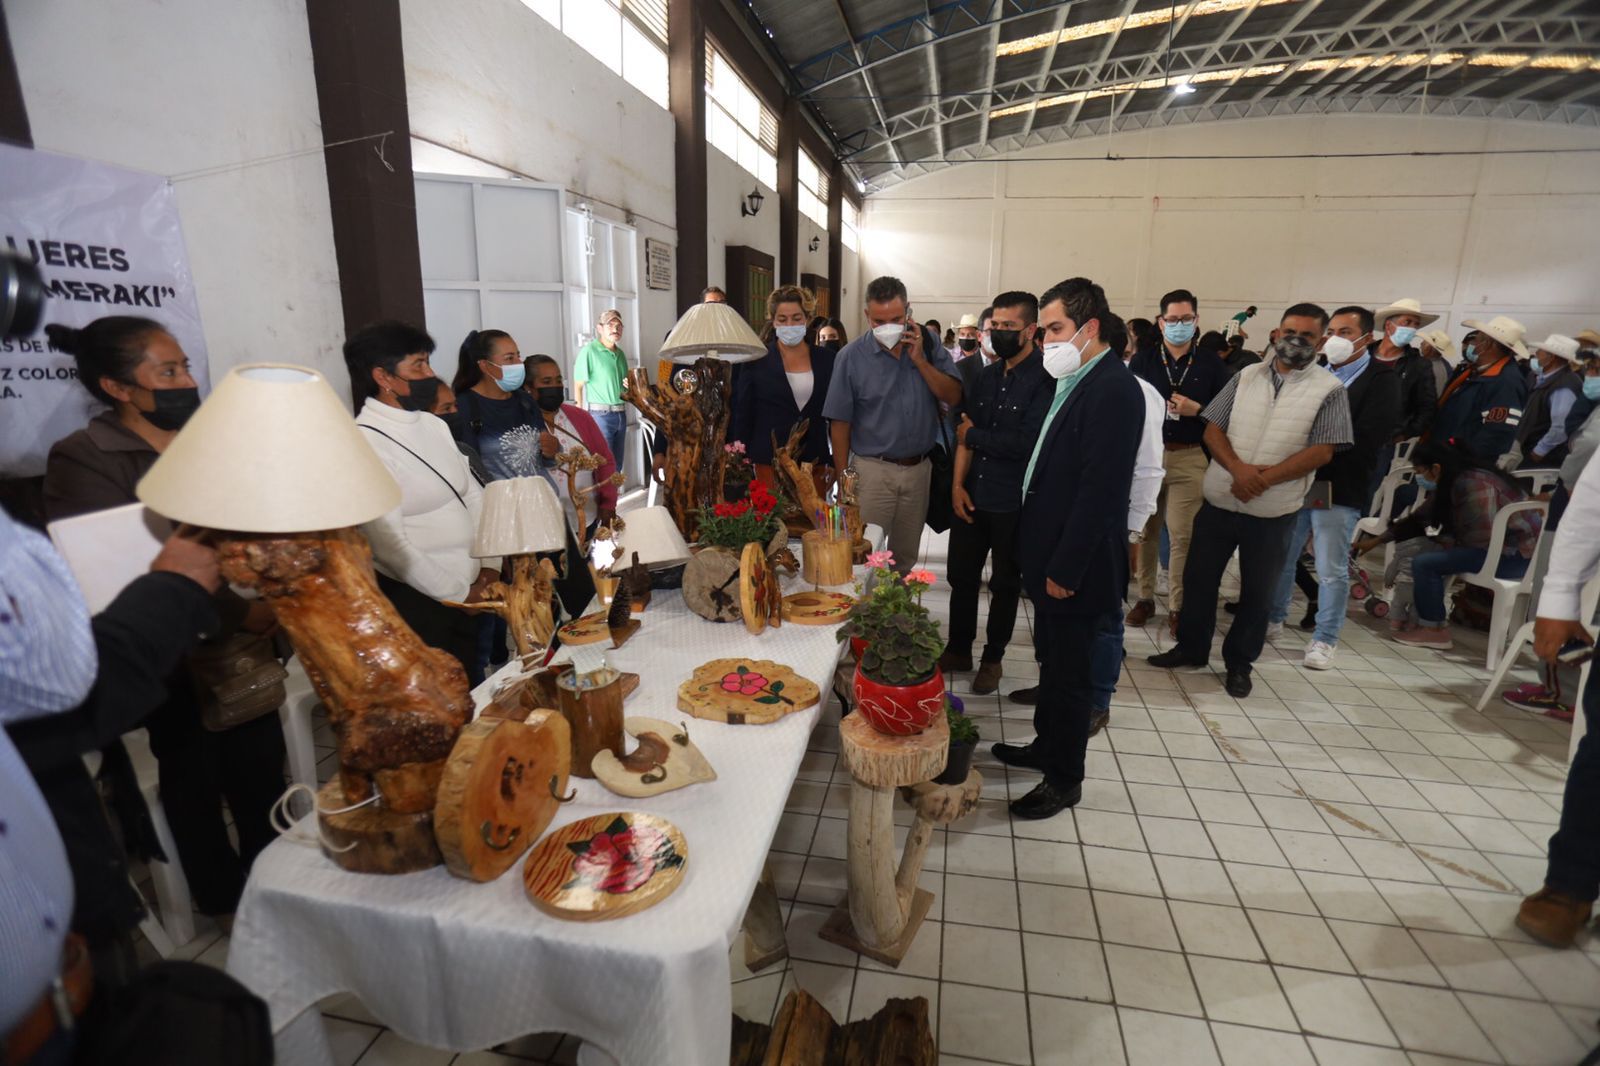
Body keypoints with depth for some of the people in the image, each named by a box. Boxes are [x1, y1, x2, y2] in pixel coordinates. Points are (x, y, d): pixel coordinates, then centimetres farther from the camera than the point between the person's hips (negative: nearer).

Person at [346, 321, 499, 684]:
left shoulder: (433, 424, 8)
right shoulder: (364, 443, -16)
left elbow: (474, 495, 11)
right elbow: (390, 546, -19)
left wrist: (490, 565, 0)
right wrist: (459, 593, -11)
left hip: (468, 593, 7)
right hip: (417, 603, -7)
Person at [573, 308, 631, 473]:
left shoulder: (621, 354, 13)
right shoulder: (589, 351, -9)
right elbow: (578, 385, -9)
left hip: (621, 414, 7)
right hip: (600, 414, -7)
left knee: (617, 465, 11)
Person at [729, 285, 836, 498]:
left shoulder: (826, 359, 6)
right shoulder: (756, 359, 1)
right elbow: (742, 414, 3)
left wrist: (834, 463, 7)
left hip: (815, 464, 2)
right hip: (769, 463, -1)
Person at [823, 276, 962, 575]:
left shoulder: (927, 344, 2)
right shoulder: (852, 356, -7)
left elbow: (953, 397, -5)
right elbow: (840, 421, -4)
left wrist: (919, 360, -14)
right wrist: (844, 478, -4)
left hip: (919, 468, 3)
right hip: (872, 470, -3)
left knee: (906, 558, 17)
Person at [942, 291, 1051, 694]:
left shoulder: (1044, 379, -13)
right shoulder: (987, 375, 9)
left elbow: (1027, 442, -22)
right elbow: (965, 432, 6)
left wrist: (975, 436, -10)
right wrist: (958, 484, -5)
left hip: (1014, 503, -5)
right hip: (972, 496, 6)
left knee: (1005, 585, 12)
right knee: (962, 577, 14)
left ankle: (993, 658, 28)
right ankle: (958, 650, 32)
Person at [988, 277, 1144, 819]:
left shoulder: (1113, 389, -19)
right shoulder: (1074, 382, 10)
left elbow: (1101, 490, -22)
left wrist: (1066, 569, -19)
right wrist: (1046, 559, 12)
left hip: (1075, 566, -9)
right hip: (1052, 556, 9)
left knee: (1068, 672, 6)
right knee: (1053, 662, 22)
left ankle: (1065, 779, 23)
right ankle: (1047, 745, 40)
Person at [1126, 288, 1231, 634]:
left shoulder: (1211, 364, 6)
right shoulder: (1142, 360, 6)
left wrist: (1197, 410, -13)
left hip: (1189, 458, -1)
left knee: (1182, 534, -3)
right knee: (1146, 530, 8)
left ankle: (1177, 605, 8)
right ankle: (1145, 597, 21)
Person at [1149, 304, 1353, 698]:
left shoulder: (1329, 390, -3)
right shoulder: (1245, 377, 5)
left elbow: (1321, 452, -9)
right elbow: (1213, 429, 1)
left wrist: (1264, 478, -19)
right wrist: (1238, 468, -16)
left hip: (1273, 512, -2)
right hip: (1219, 502, 3)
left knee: (1257, 592, 9)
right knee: (1198, 578, 11)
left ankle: (1239, 663, 26)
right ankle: (1191, 647, 28)